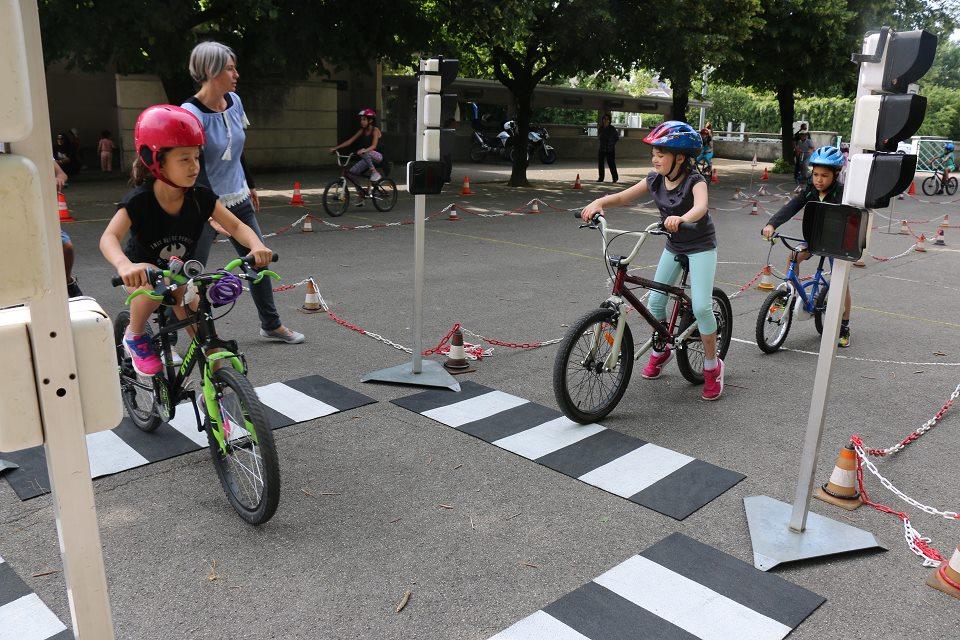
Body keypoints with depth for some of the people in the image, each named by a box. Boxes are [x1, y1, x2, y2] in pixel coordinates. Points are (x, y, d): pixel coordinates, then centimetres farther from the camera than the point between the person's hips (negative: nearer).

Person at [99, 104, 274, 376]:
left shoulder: (201, 197, -17)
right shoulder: (139, 201, -27)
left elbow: (236, 226, -19)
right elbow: (109, 237, -38)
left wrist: (257, 245, -42)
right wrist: (125, 265, -61)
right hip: (144, 270, -3)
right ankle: (135, 335, -4)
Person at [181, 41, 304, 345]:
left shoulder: (234, 101, 4)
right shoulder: (191, 113, -18)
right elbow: (195, 168, -24)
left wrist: (250, 186, 24)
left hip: (238, 200, 7)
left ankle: (271, 325, 28)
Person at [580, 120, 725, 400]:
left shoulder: (695, 181, -23)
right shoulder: (655, 179, -7)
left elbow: (700, 206, -43)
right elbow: (622, 197, -8)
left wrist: (681, 218, -65)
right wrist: (598, 202, -28)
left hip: (701, 246, -6)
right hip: (673, 246, 6)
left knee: (701, 307, -16)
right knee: (655, 303, 3)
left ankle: (712, 366, 3)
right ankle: (660, 351, 29)